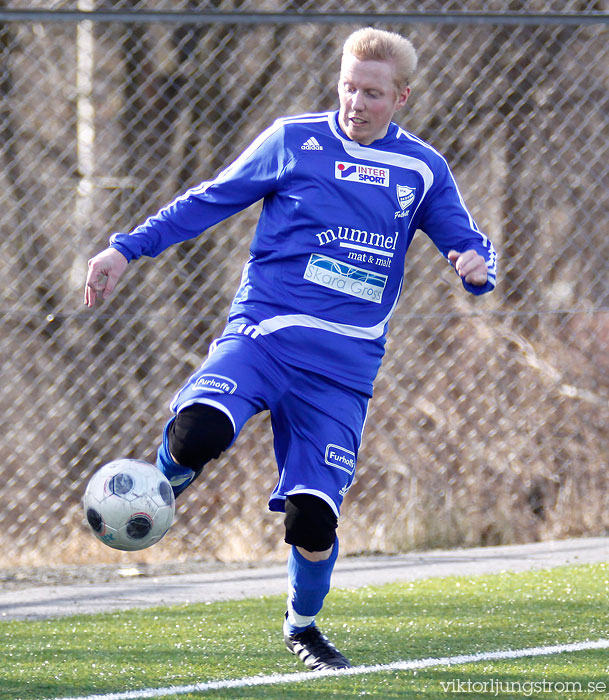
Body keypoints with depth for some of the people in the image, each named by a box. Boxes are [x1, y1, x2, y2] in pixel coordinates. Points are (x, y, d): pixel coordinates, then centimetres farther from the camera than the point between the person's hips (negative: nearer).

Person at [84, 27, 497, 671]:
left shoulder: (422, 170, 11)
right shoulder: (294, 140, 6)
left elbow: (468, 244, 18)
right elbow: (210, 201, 12)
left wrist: (477, 264, -7)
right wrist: (127, 248, 6)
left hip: (343, 365, 1)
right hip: (262, 328, -1)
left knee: (313, 518, -8)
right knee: (200, 429, -33)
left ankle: (303, 626, 23)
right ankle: (163, 486, 3)